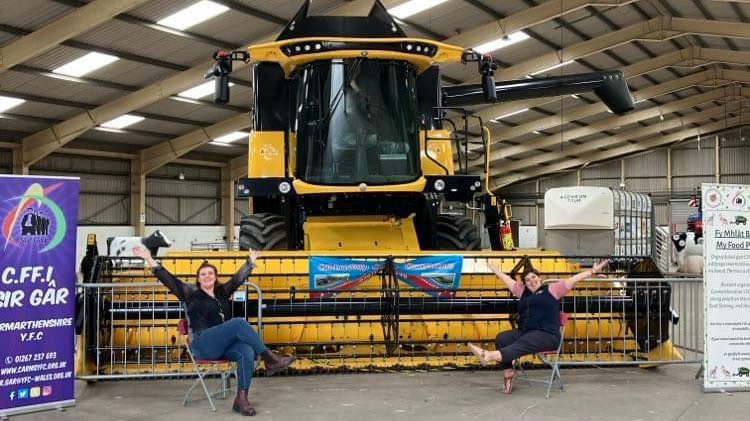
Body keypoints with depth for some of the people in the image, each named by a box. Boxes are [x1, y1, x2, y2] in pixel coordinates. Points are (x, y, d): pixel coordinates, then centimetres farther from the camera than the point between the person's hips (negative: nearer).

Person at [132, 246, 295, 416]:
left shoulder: (222, 291, 19)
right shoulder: (191, 293, 7)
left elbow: (239, 277, 31)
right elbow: (167, 278, 2)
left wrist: (251, 261, 39)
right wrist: (149, 259, -3)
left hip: (225, 344, 5)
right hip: (203, 345, -5)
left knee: (248, 352, -31)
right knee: (239, 322, -29)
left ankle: (241, 399, -32)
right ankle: (269, 358, -27)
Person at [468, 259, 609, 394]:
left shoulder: (552, 289, 10)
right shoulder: (522, 291, 23)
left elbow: (573, 279, 7)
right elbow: (507, 279, 34)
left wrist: (592, 271, 3)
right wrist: (493, 267, 45)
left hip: (547, 335, -6)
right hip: (524, 332, 6)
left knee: (521, 344, -33)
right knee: (501, 338, -21)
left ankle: (492, 356, -58)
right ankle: (508, 372, -26)